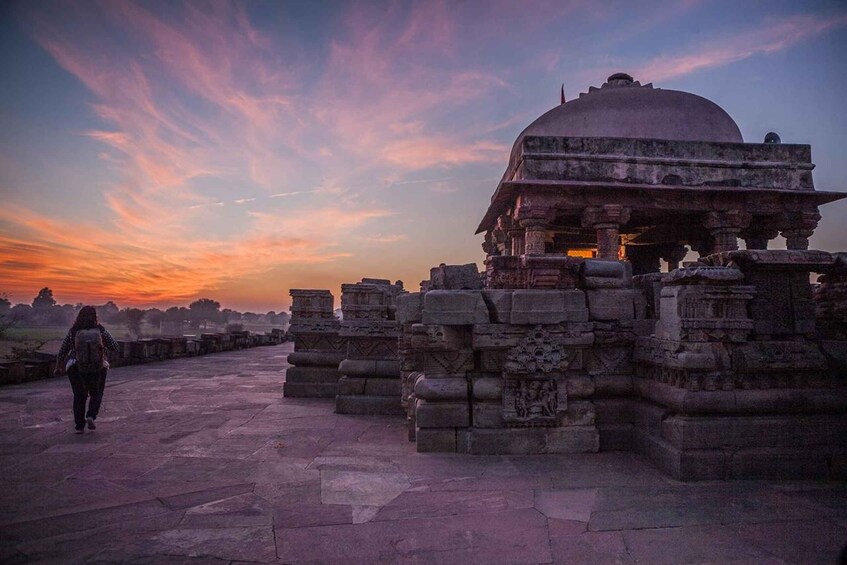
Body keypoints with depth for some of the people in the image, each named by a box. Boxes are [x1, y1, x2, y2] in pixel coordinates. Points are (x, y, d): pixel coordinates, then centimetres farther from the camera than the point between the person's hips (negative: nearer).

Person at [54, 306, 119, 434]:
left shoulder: (73, 332, -8)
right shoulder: (101, 330, -11)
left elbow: (62, 351, -1)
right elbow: (115, 347, -8)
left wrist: (58, 368, 13)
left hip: (76, 368, 1)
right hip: (97, 368, -1)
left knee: (79, 396, 20)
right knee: (96, 395, 21)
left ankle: (79, 426, 19)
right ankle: (91, 416, -3)